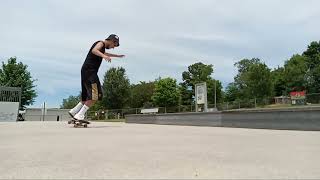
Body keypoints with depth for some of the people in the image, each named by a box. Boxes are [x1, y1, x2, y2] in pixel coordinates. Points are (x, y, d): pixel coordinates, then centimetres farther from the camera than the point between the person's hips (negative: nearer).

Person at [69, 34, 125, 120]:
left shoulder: (102, 47, 26)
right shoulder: (101, 43, -3)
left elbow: (104, 53, 49)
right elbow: (94, 50, -26)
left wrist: (117, 56, 59)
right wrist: (104, 56, -42)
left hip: (87, 71, 10)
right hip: (89, 71, -10)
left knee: (88, 96, 14)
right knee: (94, 96, -16)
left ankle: (74, 111, 20)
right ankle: (79, 115, -15)